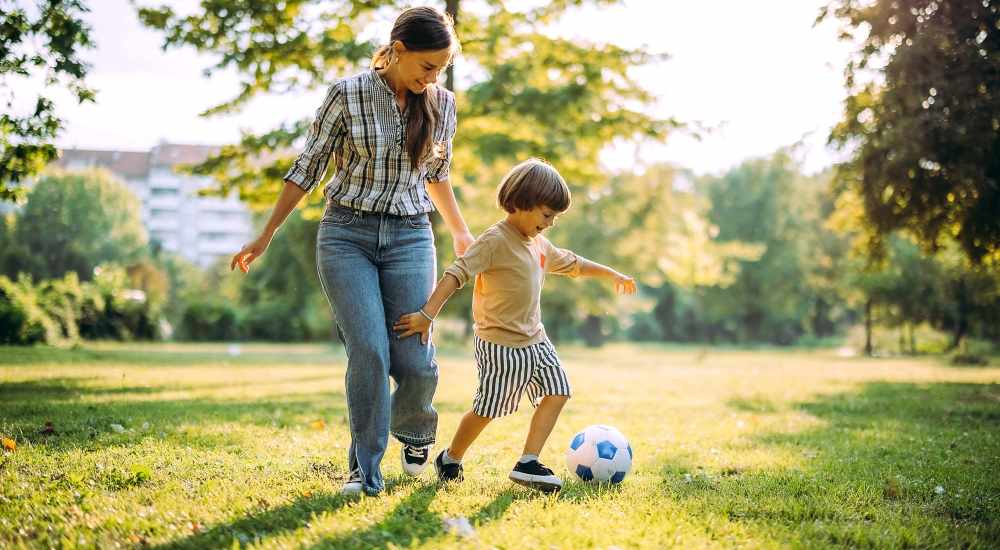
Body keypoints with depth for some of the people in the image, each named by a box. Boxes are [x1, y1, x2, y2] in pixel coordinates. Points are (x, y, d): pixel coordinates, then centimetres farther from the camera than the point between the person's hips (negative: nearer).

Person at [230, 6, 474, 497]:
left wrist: (460, 233, 29)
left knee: (414, 362, -6)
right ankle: (365, 472, 0)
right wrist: (266, 235, 2)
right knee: (368, 352, -14)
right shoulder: (348, 94, -5)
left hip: (410, 239, 3)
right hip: (346, 236, -2)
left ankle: (414, 431, 27)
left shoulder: (441, 104, 5)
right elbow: (307, 169, 2)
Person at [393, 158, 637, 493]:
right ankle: (450, 460, 23)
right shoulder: (495, 241, -18)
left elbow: (572, 264, 29)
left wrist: (611, 275, 36)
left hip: (534, 340, 9)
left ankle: (527, 464, 1)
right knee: (487, 409, 0)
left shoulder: (539, 244, 11)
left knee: (557, 393, -1)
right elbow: (456, 274, -27)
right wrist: (428, 314, -36)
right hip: (500, 344, -9)